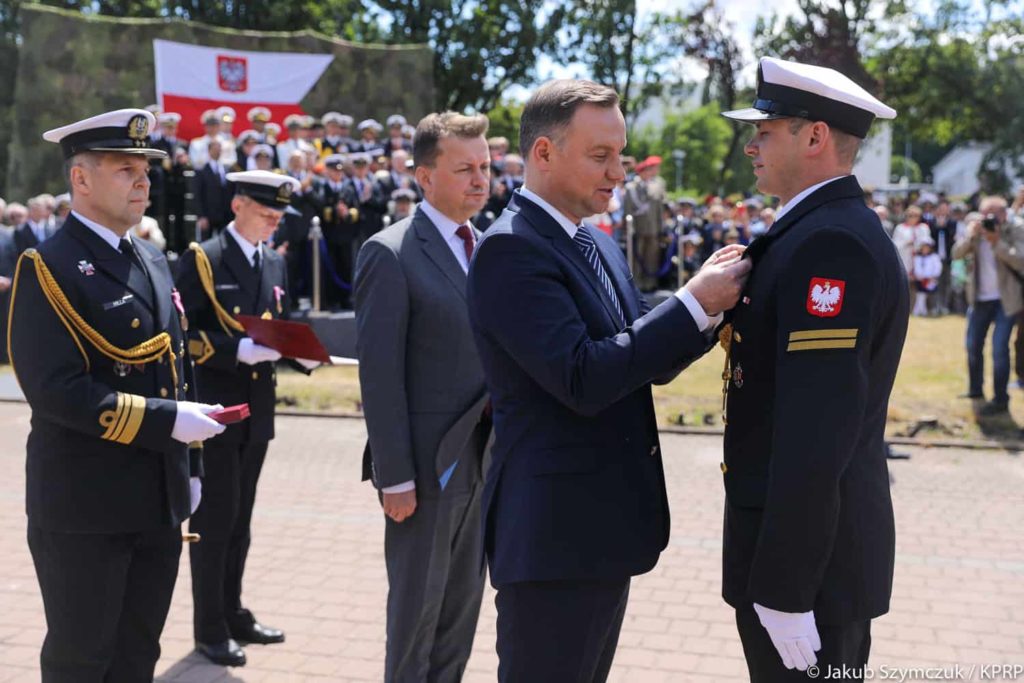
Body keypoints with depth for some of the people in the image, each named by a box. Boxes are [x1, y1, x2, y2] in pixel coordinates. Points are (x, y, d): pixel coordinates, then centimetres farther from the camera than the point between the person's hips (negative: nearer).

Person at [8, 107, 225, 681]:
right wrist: (165, 419, -23)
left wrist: (190, 466, 16)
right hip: (85, 506, -7)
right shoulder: (49, 268, -13)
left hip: (159, 503, 7)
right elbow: (56, 389, -22)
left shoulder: (153, 262, 12)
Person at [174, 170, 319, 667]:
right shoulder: (202, 259, -10)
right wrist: (238, 350, -25)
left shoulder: (275, 263, 11)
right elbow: (182, 333, -15)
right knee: (213, 520, 2)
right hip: (213, 411, -7)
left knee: (240, 520, 16)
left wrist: (300, 355, -3)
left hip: (256, 412, 7)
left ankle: (233, 614, 30)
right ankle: (210, 629, 14)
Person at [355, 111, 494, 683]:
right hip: (427, 463, -6)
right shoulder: (390, 254, -12)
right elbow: (380, 374, -15)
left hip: (483, 460, 7)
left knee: (464, 600, 16)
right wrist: (394, 476, -17)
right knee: (418, 605, 8)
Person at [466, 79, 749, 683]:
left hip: (606, 524, 9)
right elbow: (583, 380, -25)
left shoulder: (600, 247, 12)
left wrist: (711, 302, -6)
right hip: (554, 530, -9)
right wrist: (694, 303, -21)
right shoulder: (510, 249, -17)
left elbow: (652, 359, 11)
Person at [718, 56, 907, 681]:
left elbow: (815, 435, -26)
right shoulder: (827, 231, 12)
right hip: (829, 537, 10)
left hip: (808, 551, -10)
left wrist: (784, 587, -24)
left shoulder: (831, 242, -21)